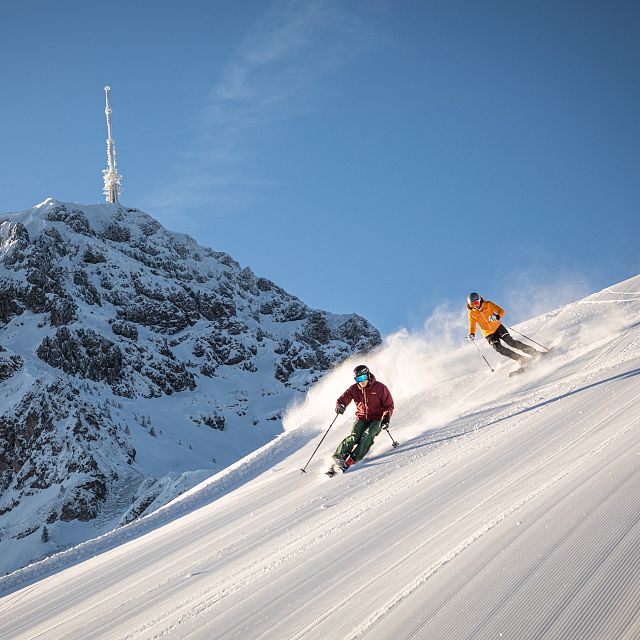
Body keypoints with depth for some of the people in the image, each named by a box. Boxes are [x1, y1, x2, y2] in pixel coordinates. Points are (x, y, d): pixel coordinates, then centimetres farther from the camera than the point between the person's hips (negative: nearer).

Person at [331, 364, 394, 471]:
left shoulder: (380, 388, -8)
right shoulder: (354, 389, 0)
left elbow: (389, 405, -4)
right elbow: (343, 399, -2)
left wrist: (386, 418, -19)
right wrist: (340, 406, -27)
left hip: (376, 419, -2)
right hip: (361, 419, 2)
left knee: (367, 435, -28)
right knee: (354, 436, -23)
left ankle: (352, 460, -37)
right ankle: (338, 456, -32)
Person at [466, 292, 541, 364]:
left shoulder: (488, 304, -6)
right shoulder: (472, 314, -5)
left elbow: (501, 311, -9)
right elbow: (472, 326, -1)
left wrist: (497, 317, -31)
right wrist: (471, 335, -22)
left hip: (498, 327, -1)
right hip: (489, 334, 1)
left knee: (510, 341, -15)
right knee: (499, 348, -18)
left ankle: (532, 351, -8)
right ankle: (520, 359, -13)